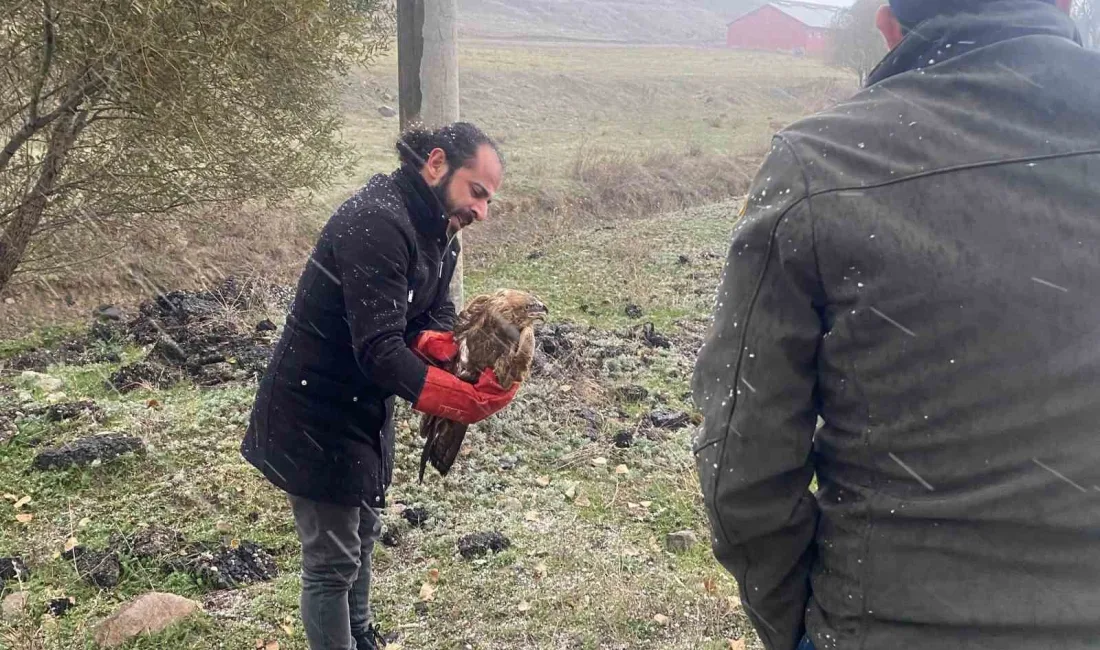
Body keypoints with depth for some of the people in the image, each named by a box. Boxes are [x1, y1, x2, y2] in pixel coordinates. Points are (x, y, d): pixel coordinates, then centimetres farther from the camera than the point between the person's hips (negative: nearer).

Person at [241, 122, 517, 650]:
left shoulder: (437, 230, 3)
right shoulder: (378, 223, -28)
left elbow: (433, 318, 1)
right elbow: (380, 350, -34)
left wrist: (447, 345, -22)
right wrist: (467, 401, -41)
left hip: (365, 405, 10)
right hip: (315, 415, -10)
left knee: (362, 533, 25)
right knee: (332, 560, 1)